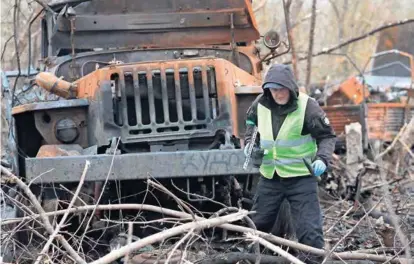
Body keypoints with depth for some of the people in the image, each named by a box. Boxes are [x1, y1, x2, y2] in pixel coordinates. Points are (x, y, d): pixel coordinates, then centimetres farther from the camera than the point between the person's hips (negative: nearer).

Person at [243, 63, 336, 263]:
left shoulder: (306, 106, -18)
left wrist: (322, 158, -27)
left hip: (301, 177, -5)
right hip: (269, 177, 5)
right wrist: (250, 142, 0)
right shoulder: (260, 104, -5)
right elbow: (251, 122, 18)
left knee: (309, 230, -8)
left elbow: (327, 136, -10)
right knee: (257, 224, 18)